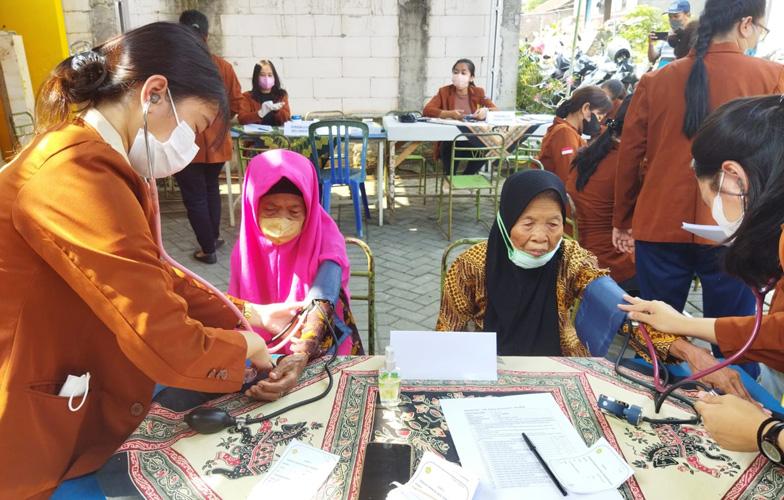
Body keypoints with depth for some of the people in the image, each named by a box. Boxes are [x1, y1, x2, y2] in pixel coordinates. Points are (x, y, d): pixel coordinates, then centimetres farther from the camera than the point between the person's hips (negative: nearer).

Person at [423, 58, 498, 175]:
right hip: (449, 141, -2)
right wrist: (449, 114, -25)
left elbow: (495, 111, 1)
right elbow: (426, 110, -9)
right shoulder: (444, 91, 4)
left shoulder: (478, 92, 9)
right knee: (449, 149, -35)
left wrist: (485, 111, -23)